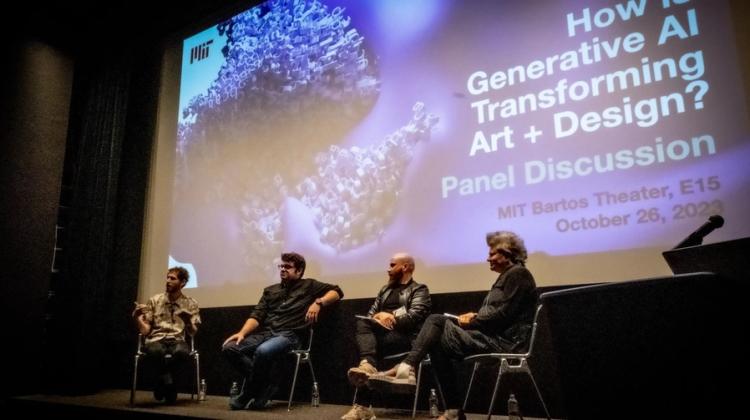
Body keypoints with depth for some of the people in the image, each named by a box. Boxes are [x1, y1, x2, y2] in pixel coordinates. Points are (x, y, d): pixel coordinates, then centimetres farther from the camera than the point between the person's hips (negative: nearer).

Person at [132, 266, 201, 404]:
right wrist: (137, 317, -14)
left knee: (182, 351, -37)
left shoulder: (191, 304, 10)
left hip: (177, 341, 1)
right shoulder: (154, 300, 10)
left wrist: (188, 321, -17)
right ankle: (168, 385, -15)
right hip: (156, 341, 0)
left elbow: (193, 332, 5)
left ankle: (161, 383, -11)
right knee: (157, 351, -39)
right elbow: (145, 331, 6)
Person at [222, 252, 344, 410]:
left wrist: (318, 302, -9)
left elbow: (337, 291, 9)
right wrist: (242, 333, -4)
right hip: (265, 333, 6)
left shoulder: (309, 286, 14)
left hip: (288, 335, -5)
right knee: (229, 348, -19)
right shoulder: (270, 290, 25)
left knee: (263, 351, -36)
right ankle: (265, 384, -8)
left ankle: (245, 397, -13)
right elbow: (257, 316, 15)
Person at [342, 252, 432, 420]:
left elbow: (414, 317, -9)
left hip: (404, 337, -5)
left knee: (364, 339, -32)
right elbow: (371, 313, 18)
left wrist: (389, 317, -11)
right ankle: (367, 367, -46)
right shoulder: (385, 289, 28)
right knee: (363, 324, -30)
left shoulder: (419, 290, 8)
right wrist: (380, 317, -5)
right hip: (382, 334, 5)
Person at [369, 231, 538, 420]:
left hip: (503, 340, -9)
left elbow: (503, 315, -18)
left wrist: (472, 322, -8)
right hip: (492, 335, 9)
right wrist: (476, 316, 2)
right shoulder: (507, 276, 23)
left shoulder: (518, 274, -8)